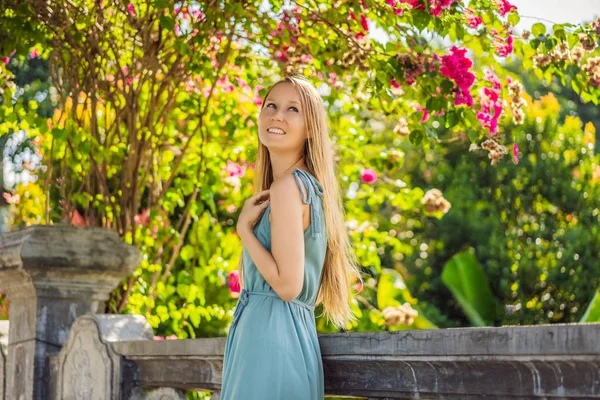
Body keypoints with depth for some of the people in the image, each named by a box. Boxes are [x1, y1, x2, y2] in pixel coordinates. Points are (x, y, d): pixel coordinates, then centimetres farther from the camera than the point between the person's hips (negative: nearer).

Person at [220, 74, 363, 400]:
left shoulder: (288, 185, -12)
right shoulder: (306, 184, 15)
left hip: (270, 334, -9)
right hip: (281, 333, 9)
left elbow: (287, 284, -18)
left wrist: (244, 227, -9)